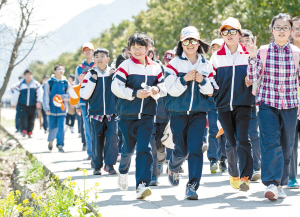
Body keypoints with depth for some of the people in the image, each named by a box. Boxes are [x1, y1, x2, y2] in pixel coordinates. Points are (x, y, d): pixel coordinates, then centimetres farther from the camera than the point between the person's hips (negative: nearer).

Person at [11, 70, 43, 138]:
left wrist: (39, 101, -11)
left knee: (31, 119, 3)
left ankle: (29, 132, 12)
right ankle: (24, 130, -24)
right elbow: (15, 94, 2)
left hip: (32, 105, 2)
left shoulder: (36, 84, -1)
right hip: (22, 105, -2)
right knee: (23, 117, -19)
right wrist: (13, 103, 10)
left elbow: (40, 93, 0)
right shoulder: (20, 84, -6)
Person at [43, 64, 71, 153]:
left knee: (61, 127, -6)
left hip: (61, 108, 1)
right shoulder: (49, 82, 1)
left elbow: (69, 95, 6)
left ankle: (60, 145, -1)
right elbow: (45, 96, 1)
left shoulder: (66, 83, 4)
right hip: (52, 109, 0)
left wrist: (62, 97, -14)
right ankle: (50, 141, 32)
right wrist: (46, 108, -6)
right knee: (52, 128, 5)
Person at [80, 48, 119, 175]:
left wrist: (114, 78, -6)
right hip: (95, 113, 0)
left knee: (113, 136, -13)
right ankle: (97, 166, 14)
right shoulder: (90, 74, 3)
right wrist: (92, 80, -12)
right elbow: (84, 95, -3)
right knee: (96, 140, 1)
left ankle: (109, 164, -2)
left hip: (111, 113, 0)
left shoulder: (113, 74, 6)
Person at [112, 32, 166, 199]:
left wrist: (157, 90, -9)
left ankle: (142, 184, -17)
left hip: (147, 115, 1)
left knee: (144, 148, -11)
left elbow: (163, 87, 14)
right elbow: (116, 86, -11)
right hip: (128, 114, -1)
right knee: (128, 148, 11)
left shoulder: (155, 67, 8)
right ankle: (123, 171, 42)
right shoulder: (126, 66, -3)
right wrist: (135, 93, -19)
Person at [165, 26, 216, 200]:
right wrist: (185, 79, -22)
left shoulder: (206, 65, 7)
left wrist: (202, 81, -13)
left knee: (195, 148, -13)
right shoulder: (175, 64, 0)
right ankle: (173, 167, 42)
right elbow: (172, 90, -7)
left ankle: (193, 186, -14)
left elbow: (211, 91, 6)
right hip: (178, 113, -1)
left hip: (199, 113, 1)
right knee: (181, 150, 7)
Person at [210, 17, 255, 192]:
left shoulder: (248, 54, 5)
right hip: (224, 105, 2)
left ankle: (245, 177, -16)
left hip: (243, 104, -2)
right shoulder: (216, 57, 7)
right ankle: (233, 174, 24)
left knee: (243, 139, -14)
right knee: (230, 142, 8)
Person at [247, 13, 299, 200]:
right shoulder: (263, 51, -1)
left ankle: (281, 184, 18)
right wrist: (252, 57, -16)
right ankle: (271, 184, -17)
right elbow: (253, 78, -4)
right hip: (268, 103, -2)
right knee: (270, 143, -14)